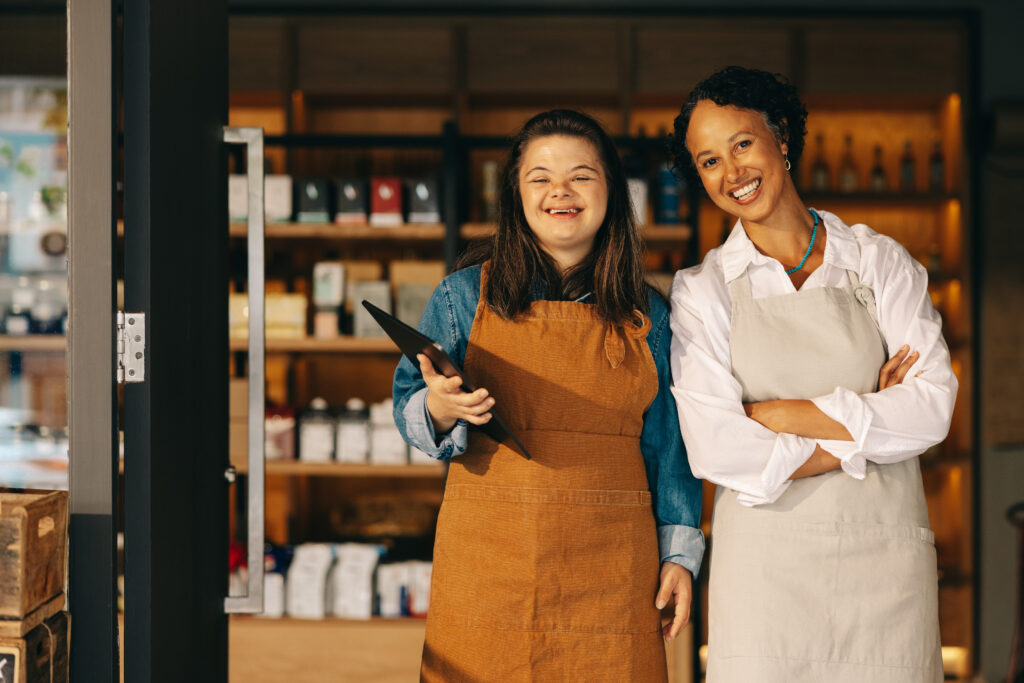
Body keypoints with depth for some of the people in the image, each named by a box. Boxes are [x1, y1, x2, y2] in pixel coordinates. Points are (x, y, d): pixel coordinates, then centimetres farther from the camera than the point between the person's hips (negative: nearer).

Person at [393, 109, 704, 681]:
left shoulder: (647, 316, 9)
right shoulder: (464, 296, 5)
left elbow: (668, 442, 12)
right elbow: (409, 412, 7)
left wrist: (679, 553, 7)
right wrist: (439, 409, -15)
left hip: (611, 568, 1)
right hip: (489, 560, -1)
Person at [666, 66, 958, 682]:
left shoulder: (881, 262, 5)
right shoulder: (702, 290, 2)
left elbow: (934, 407, -6)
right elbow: (717, 449, -10)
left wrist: (781, 413, -10)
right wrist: (863, 427, -8)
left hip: (884, 556, 1)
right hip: (766, 558, -1)